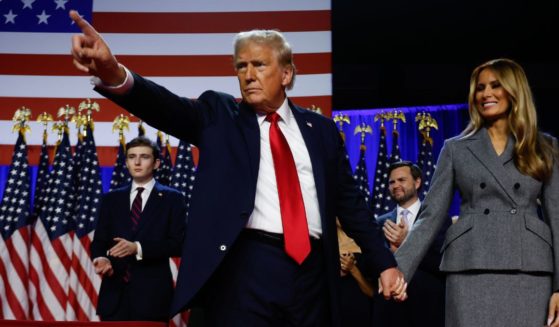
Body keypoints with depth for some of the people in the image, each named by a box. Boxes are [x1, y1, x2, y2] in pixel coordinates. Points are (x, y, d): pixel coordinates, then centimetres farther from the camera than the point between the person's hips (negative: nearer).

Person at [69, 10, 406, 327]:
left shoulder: (320, 128, 14)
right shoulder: (219, 114, 8)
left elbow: (349, 200, 16)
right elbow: (170, 107, -11)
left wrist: (384, 261, 12)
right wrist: (114, 74, -30)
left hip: (311, 269, 3)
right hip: (244, 267, -2)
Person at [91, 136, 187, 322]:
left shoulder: (172, 198, 5)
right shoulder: (111, 199, 15)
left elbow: (178, 243, -4)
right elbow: (99, 240, 12)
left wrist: (138, 248, -16)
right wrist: (101, 258, -11)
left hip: (153, 294, -2)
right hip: (115, 293, 3)